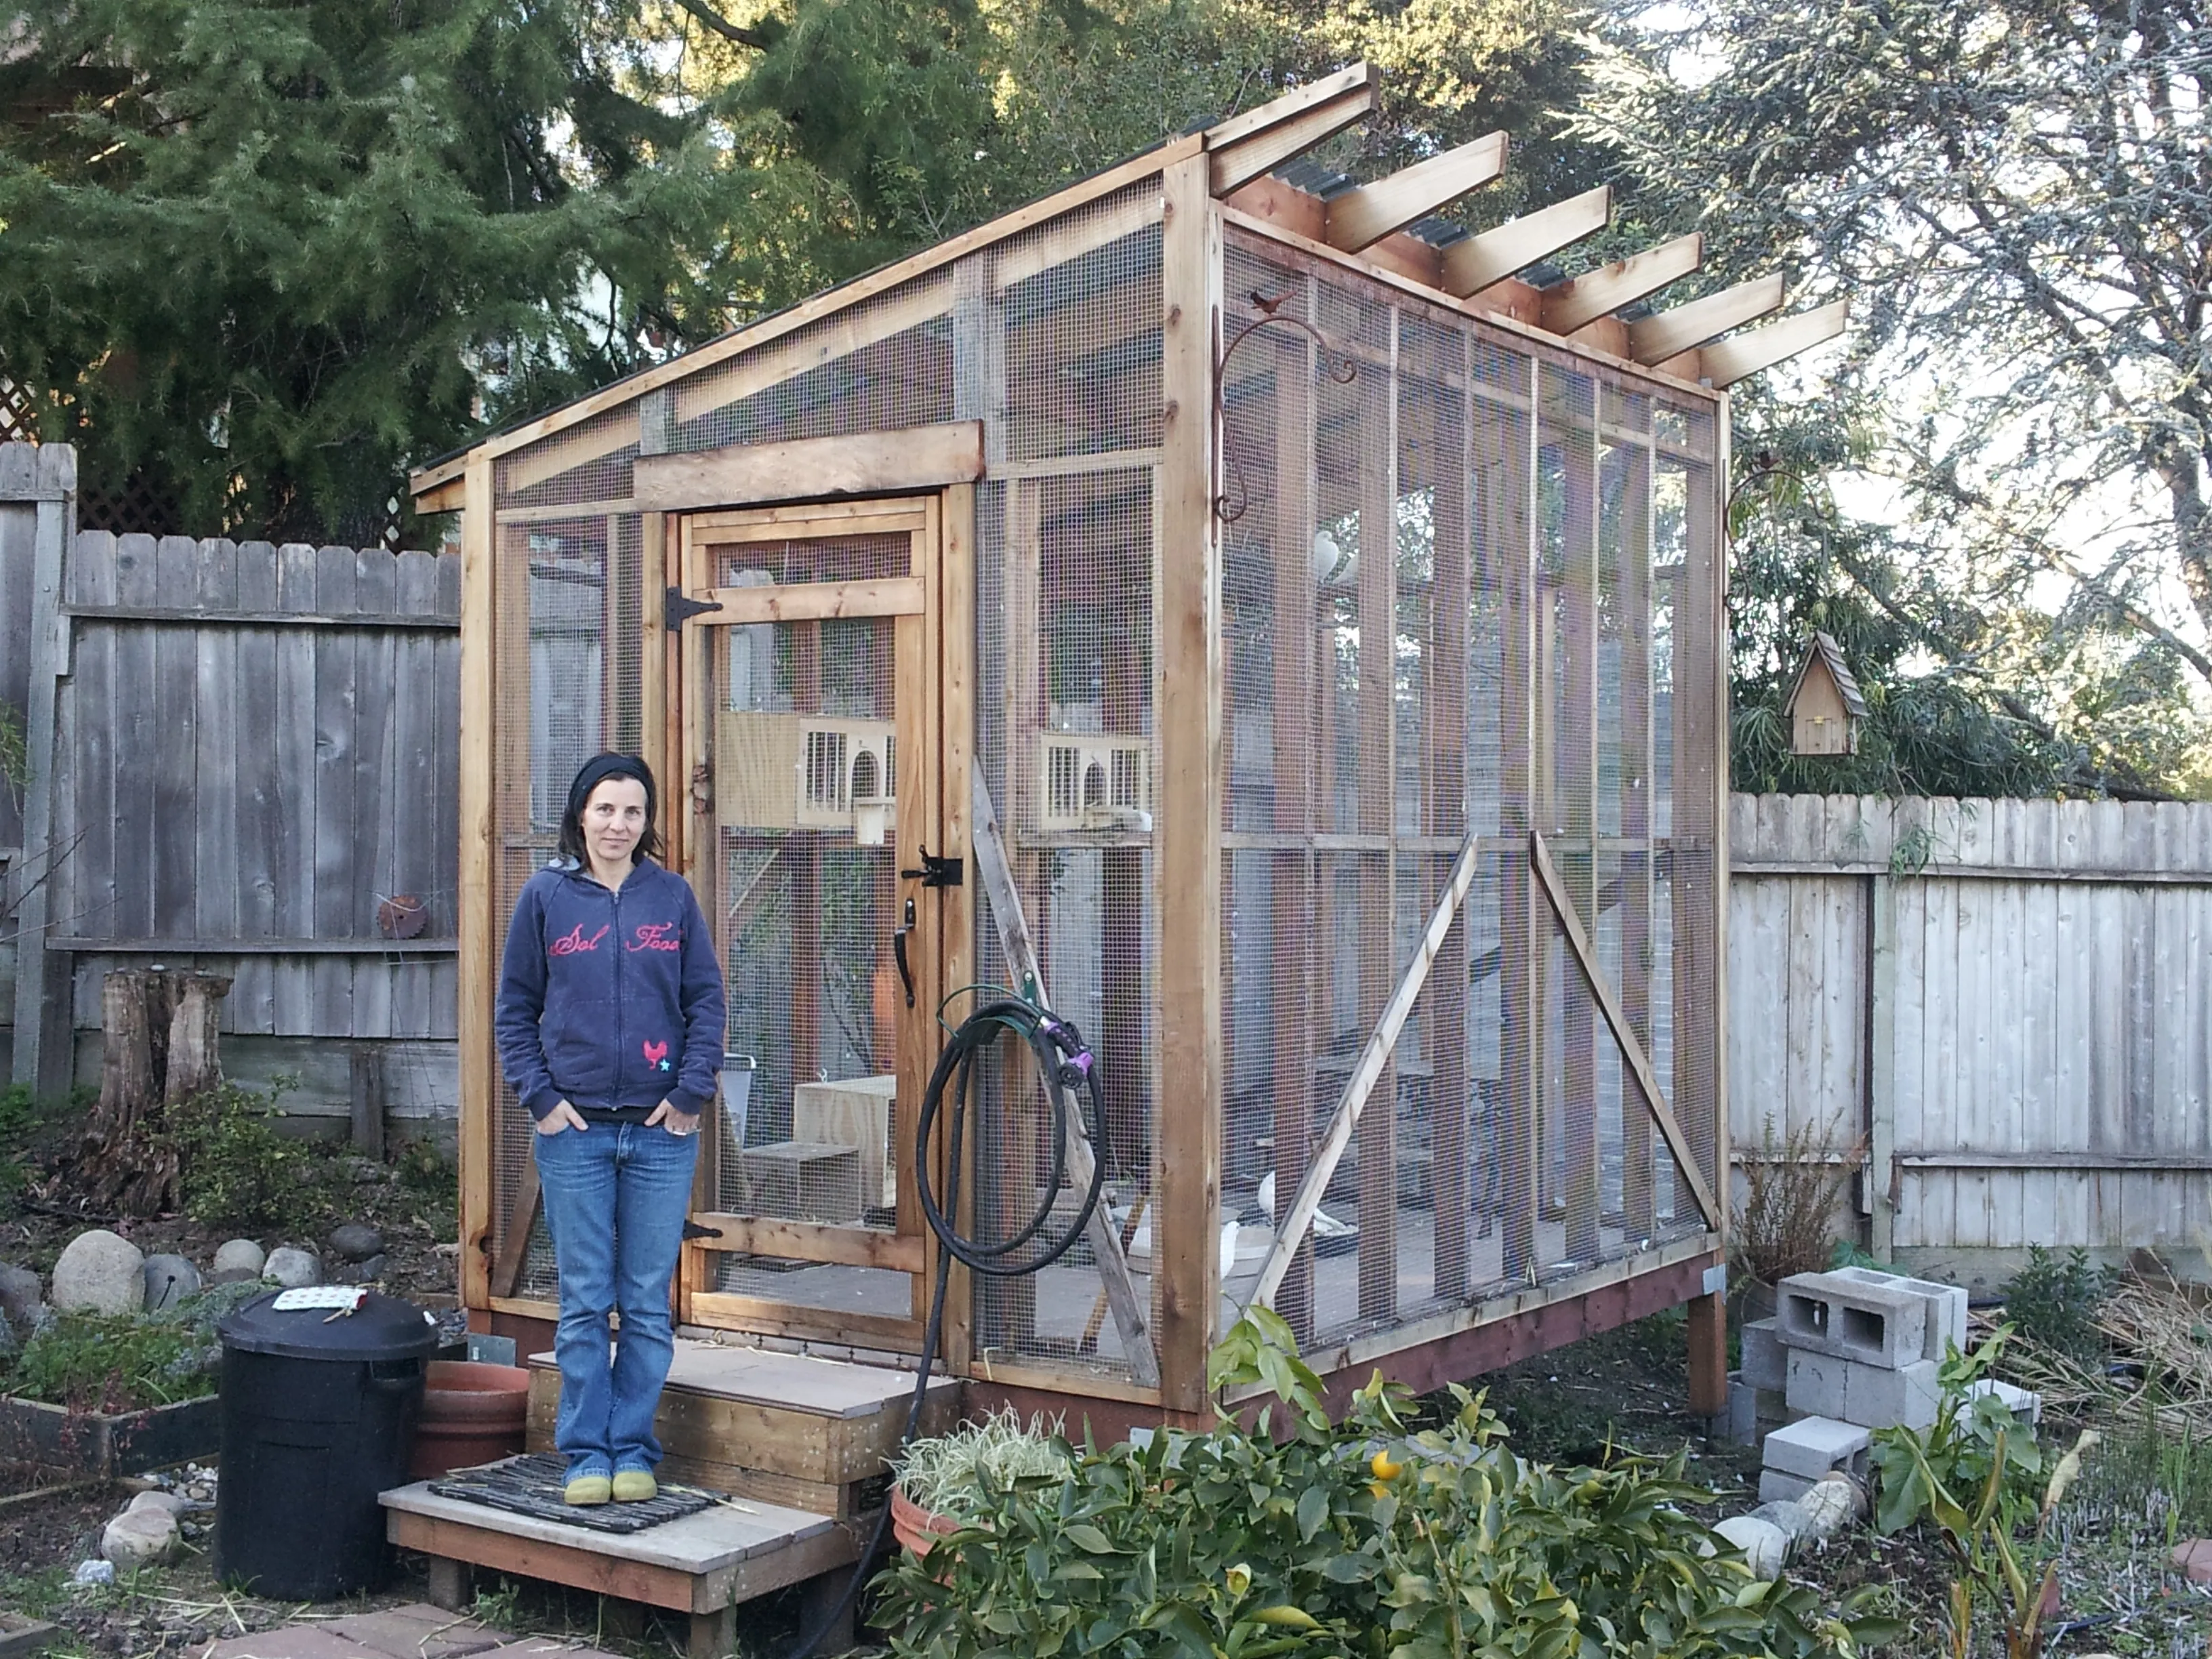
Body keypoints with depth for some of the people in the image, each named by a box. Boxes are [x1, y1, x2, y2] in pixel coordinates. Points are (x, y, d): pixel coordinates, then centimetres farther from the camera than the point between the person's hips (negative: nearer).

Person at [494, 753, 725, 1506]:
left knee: (648, 1304, 5)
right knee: (584, 1304, 3)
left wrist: (691, 1092, -3)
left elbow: (707, 1001, 6)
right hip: (574, 1132, -1)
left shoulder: (672, 895, 5)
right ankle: (586, 1454, 13)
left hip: (661, 1132, 1)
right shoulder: (545, 896, 3)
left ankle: (633, 1451, 16)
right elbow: (514, 1009, 6)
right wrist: (541, 1097, -3)